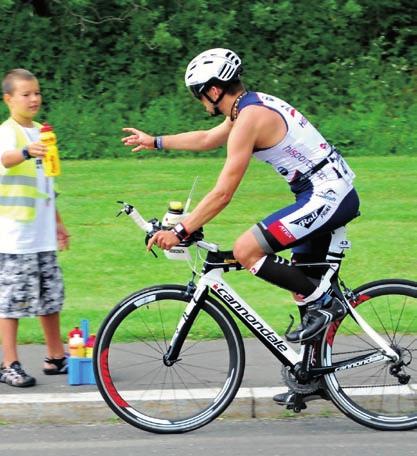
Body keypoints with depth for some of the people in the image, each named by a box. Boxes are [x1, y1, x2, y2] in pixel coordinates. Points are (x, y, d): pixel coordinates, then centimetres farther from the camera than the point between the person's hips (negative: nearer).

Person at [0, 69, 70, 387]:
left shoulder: (41, 133, 15)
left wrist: (57, 223, 26)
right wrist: (27, 152, -54)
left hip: (43, 236, 7)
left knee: (51, 296, 12)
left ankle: (56, 357, 23)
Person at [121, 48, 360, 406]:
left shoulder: (250, 118, -16)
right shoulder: (253, 106, 14)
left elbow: (223, 193, -19)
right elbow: (207, 139, 33)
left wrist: (180, 232, -16)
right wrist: (154, 142, 39)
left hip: (325, 197, -11)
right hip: (335, 193, 11)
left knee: (246, 251, -16)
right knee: (302, 280, 15)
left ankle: (324, 303, -8)